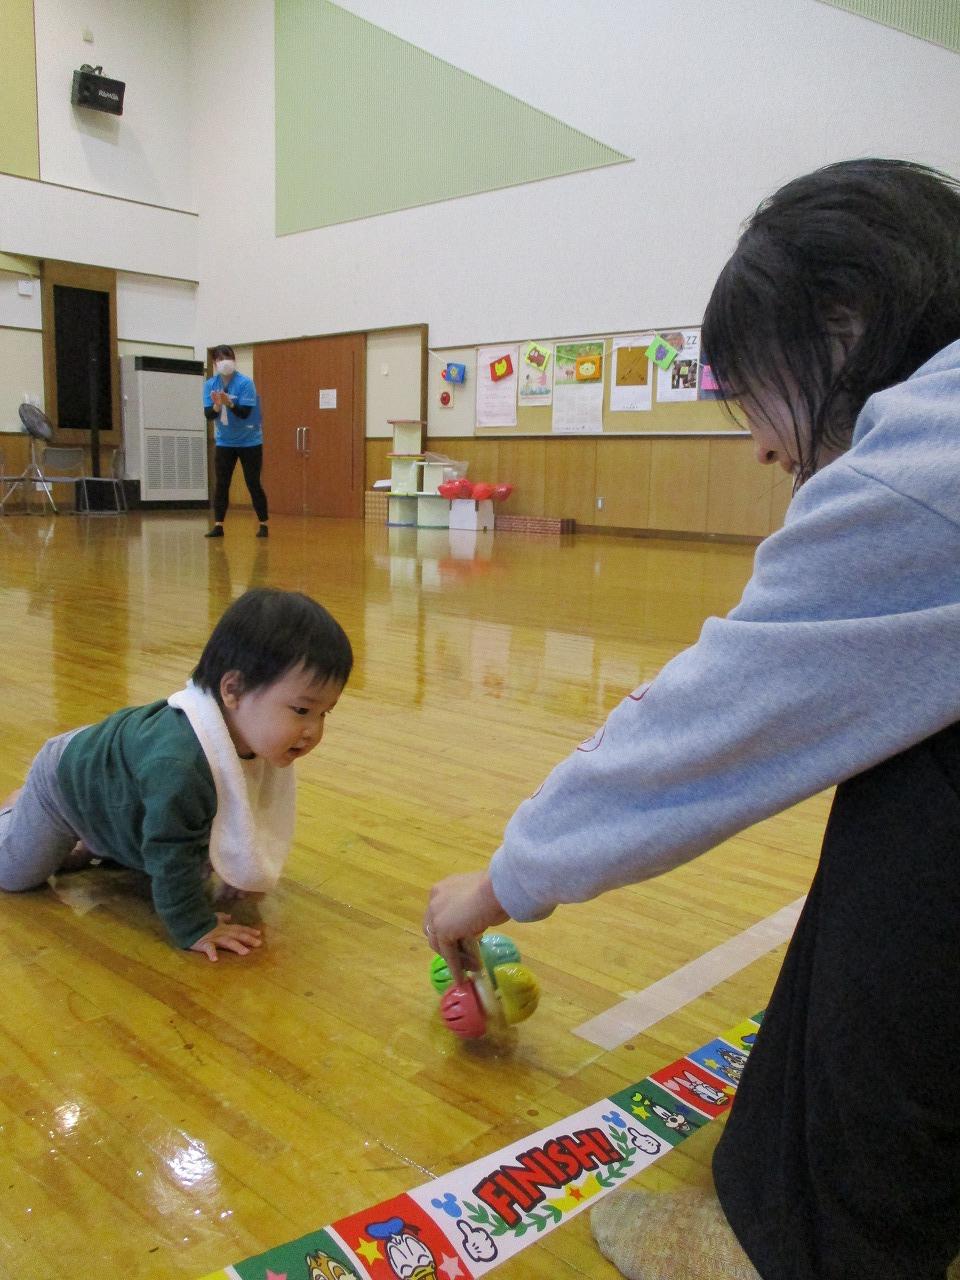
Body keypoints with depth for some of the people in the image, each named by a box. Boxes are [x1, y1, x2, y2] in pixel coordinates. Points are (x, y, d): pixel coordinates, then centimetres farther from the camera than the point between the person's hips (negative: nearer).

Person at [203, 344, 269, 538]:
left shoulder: (245, 383, -15)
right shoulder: (210, 385, -3)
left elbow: (245, 413, -21)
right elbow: (208, 415, -8)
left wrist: (229, 403, -38)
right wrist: (216, 406, -28)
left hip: (249, 442, -4)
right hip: (224, 442, 4)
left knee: (253, 484, -1)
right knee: (220, 484, 0)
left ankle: (263, 524, 9)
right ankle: (218, 526, 5)